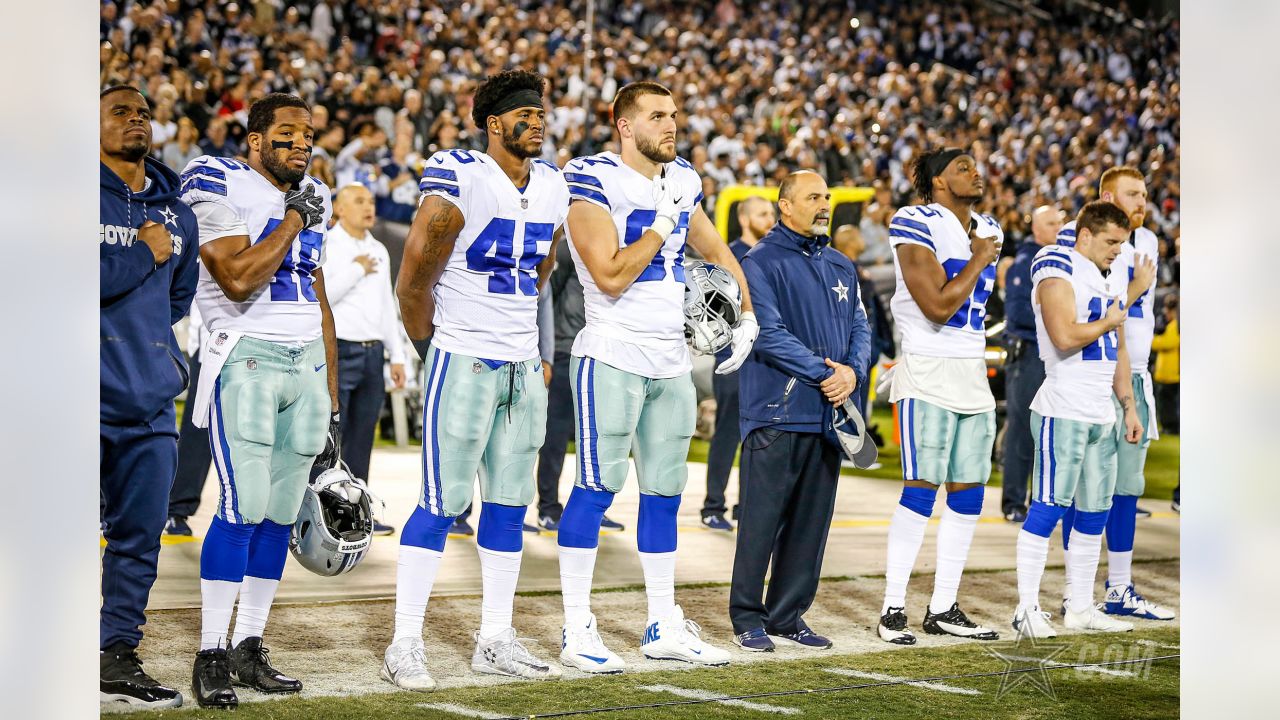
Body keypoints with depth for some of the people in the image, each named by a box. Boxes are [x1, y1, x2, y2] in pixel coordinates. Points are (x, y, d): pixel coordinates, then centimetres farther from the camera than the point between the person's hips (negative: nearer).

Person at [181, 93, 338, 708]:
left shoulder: (314, 197, 17)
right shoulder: (221, 185, -5)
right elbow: (239, 280, -18)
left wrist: (331, 401, 20)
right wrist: (293, 218, -9)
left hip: (307, 363, 7)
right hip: (246, 357, -7)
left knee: (281, 513, 5)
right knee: (245, 507, -14)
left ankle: (248, 648, 13)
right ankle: (211, 654, -7)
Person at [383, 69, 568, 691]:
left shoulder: (551, 188, 9)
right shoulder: (461, 182, -14)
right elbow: (413, 283, -9)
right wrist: (440, 349, 2)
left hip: (524, 367, 7)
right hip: (464, 362, -7)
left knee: (509, 506, 10)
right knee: (442, 505, -6)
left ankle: (495, 641, 18)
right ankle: (405, 645, 1)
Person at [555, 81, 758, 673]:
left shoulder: (682, 180, 11)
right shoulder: (594, 181, -12)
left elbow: (716, 253, 24)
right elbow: (611, 278, -20)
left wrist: (746, 319, 14)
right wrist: (663, 224, -13)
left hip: (672, 360, 8)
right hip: (613, 355, -7)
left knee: (664, 493, 12)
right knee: (598, 487, -6)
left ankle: (663, 626, 20)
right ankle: (577, 630, 1)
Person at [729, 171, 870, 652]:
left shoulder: (841, 267, 17)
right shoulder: (761, 262, -5)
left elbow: (860, 327, 13)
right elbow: (769, 333, -14)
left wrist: (853, 370, -8)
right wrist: (824, 374, -16)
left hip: (828, 415, 7)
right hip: (776, 413, -6)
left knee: (811, 520, 9)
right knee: (762, 518, -3)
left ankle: (788, 615, 17)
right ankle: (747, 617, 5)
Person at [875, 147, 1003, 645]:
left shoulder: (988, 230, 14)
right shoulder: (917, 226, -11)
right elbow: (938, 307, -19)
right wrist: (980, 259, -9)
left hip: (972, 372, 8)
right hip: (927, 372, -8)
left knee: (969, 493, 6)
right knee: (921, 489, -10)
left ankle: (943, 609, 14)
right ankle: (893, 609, -3)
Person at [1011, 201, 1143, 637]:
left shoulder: (1112, 280, 18)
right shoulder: (1059, 272, -10)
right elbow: (1065, 337, -24)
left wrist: (1129, 406, 21)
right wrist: (1109, 321, -7)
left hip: (1103, 414, 9)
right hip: (1064, 412, -9)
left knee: (1095, 513, 10)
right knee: (1049, 507, -9)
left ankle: (1081, 608, 18)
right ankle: (1027, 609, -5)